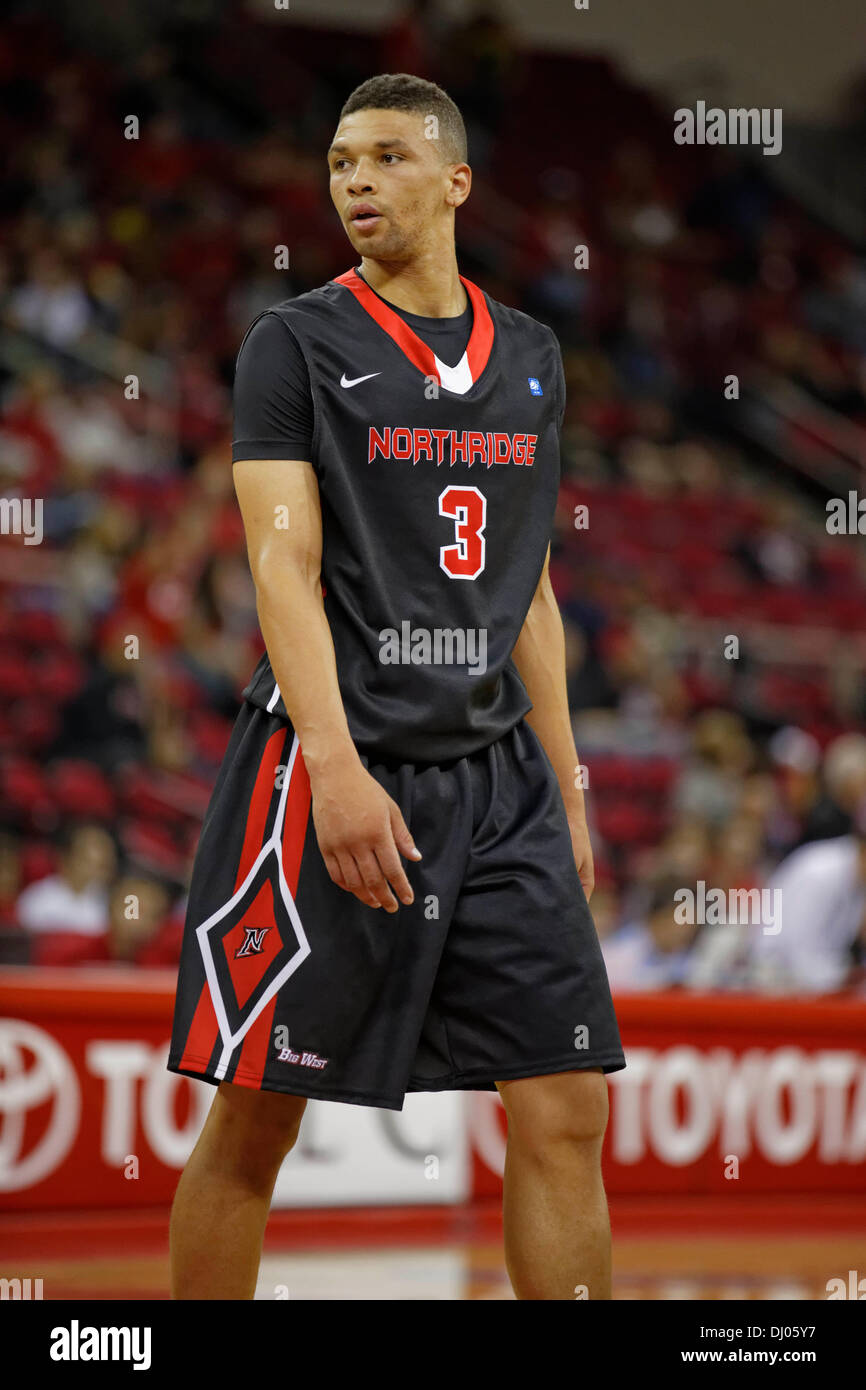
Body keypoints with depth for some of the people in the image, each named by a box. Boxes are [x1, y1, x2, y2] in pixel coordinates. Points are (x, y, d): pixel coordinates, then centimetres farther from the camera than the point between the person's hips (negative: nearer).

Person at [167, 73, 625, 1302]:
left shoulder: (531, 358, 15)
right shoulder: (297, 345, -1)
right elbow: (285, 563, -11)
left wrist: (565, 789, 15)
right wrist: (336, 765, -23)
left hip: (498, 775, 5)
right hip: (333, 767, -5)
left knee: (565, 1110, 0)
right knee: (254, 1118, -2)